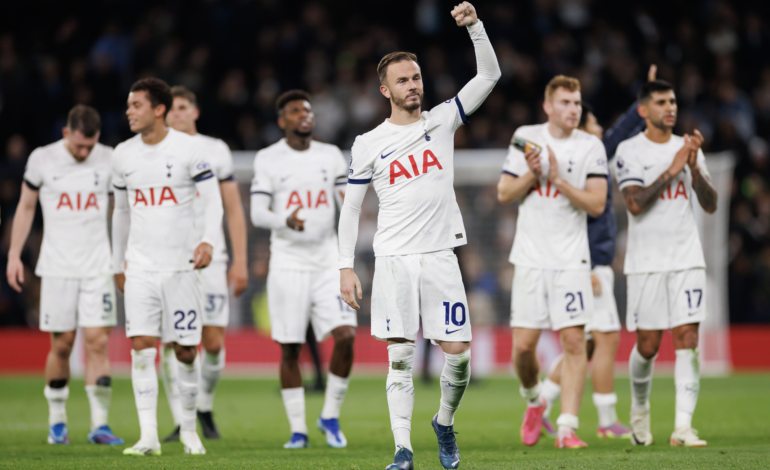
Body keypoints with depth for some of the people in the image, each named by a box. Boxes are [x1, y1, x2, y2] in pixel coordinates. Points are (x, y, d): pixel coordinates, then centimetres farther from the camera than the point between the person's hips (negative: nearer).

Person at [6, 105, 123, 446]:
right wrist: (14, 254, 6)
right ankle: (57, 421, 15)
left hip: (98, 266, 1)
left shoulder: (110, 160, 2)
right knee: (62, 344, 0)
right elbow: (26, 207, 10)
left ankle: (99, 424, -6)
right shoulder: (42, 159, 0)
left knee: (97, 341, -8)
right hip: (57, 266, -1)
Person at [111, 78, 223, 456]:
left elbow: (213, 200, -4)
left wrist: (208, 241, -21)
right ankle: (149, 436, -13)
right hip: (140, 266, 3)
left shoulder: (189, 149, -4)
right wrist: (118, 264, 22)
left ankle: (188, 428, 20)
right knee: (141, 347, -10)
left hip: (181, 265, -3)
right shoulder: (123, 155, 9)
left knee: (185, 351, 2)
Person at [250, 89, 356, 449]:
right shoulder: (268, 160, 1)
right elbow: (257, 214, -4)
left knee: (346, 336, -11)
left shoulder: (331, 156, 9)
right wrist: (286, 221, -24)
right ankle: (297, 429, 9)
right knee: (290, 348, -1)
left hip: (328, 260, 2)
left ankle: (331, 416, 6)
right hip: (288, 262, -2)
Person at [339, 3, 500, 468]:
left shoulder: (442, 120, 7)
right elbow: (351, 208, 8)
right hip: (394, 260, -1)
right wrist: (347, 267, 1)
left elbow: (490, 75, 2)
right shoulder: (368, 145, 5)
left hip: (440, 256, 1)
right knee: (400, 358, -5)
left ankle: (445, 423, 23)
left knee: (458, 353, -3)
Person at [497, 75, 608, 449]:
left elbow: (597, 204, -5)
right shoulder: (525, 138, 6)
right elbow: (504, 194, 7)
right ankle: (534, 401, 29)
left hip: (571, 259, -1)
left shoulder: (590, 147, 1)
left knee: (574, 341, -10)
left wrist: (560, 180, -15)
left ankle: (567, 427, -8)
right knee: (523, 345, -1)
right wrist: (532, 174, -9)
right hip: (530, 258, 1)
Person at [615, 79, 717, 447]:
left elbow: (710, 206, 5)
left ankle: (683, 426, -11)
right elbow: (635, 204, -15)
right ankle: (640, 409, 30)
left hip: (687, 258, 3)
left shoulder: (688, 148, 9)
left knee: (687, 338, -9)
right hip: (646, 261, -3)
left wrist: (694, 167, -9)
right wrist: (672, 170, -16)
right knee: (648, 345, 3)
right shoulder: (629, 151, -2)